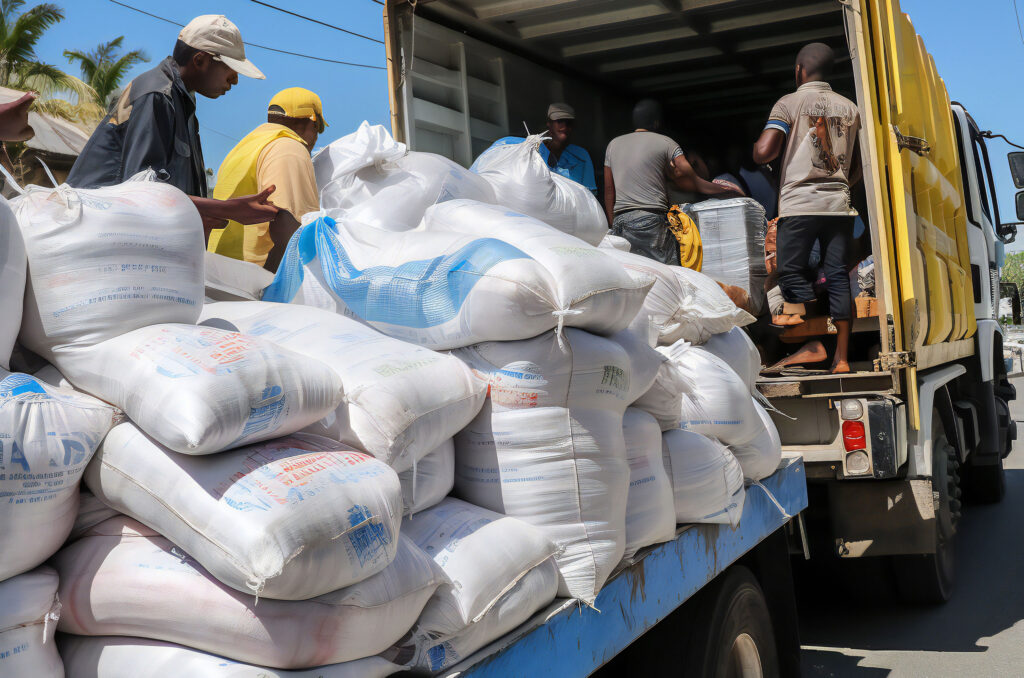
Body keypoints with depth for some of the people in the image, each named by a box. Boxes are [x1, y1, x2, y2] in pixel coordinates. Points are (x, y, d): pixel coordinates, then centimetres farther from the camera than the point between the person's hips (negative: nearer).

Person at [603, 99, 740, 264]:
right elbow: (693, 182, 4)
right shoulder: (665, 143, 5)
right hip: (651, 219, -5)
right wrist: (724, 190, 16)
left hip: (619, 222, 5)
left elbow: (609, 191, 17)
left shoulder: (613, 144, 18)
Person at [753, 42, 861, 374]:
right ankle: (841, 357, 4)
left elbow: (763, 153, -12)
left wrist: (755, 145, 10)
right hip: (839, 203, 5)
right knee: (837, 277, 4)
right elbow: (859, 165, 16)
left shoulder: (790, 103, -1)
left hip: (799, 203, -4)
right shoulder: (850, 107, 13)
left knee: (792, 272, 3)